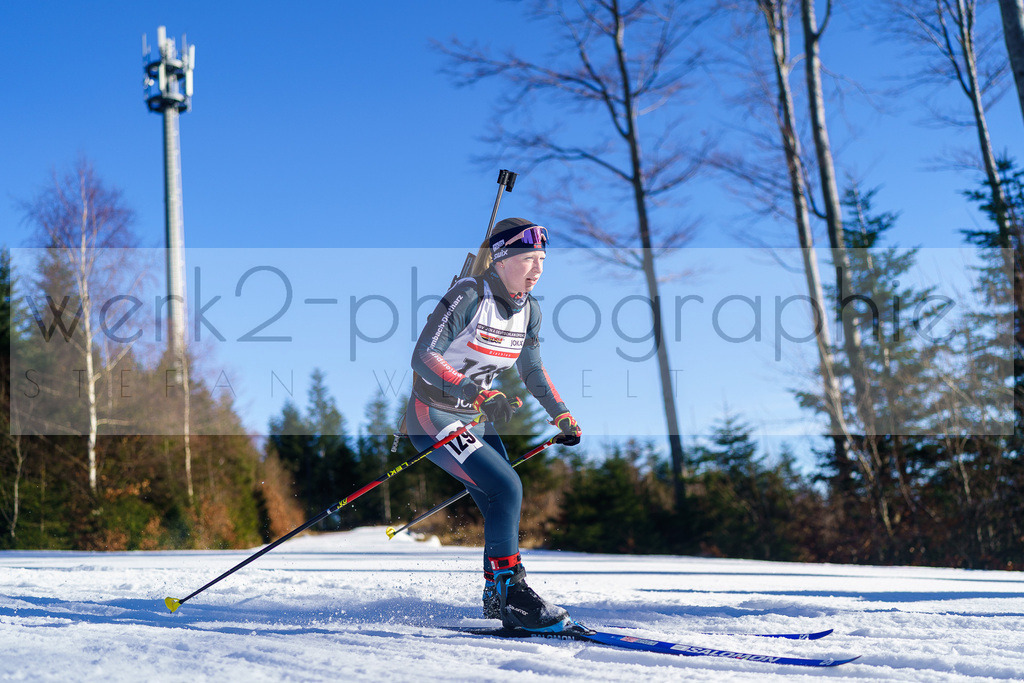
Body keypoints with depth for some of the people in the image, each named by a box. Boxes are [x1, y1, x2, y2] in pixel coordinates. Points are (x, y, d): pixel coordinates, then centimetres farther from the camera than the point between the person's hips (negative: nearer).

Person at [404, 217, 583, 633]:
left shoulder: (529, 311, 2)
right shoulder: (468, 296, -21)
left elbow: (532, 370, 16)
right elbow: (423, 357, -27)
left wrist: (563, 417, 8)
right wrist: (477, 394, -38)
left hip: (476, 419, 8)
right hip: (433, 416, -8)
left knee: (503, 509, 4)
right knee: (506, 488, -19)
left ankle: (498, 598, 18)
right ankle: (509, 593, -10)